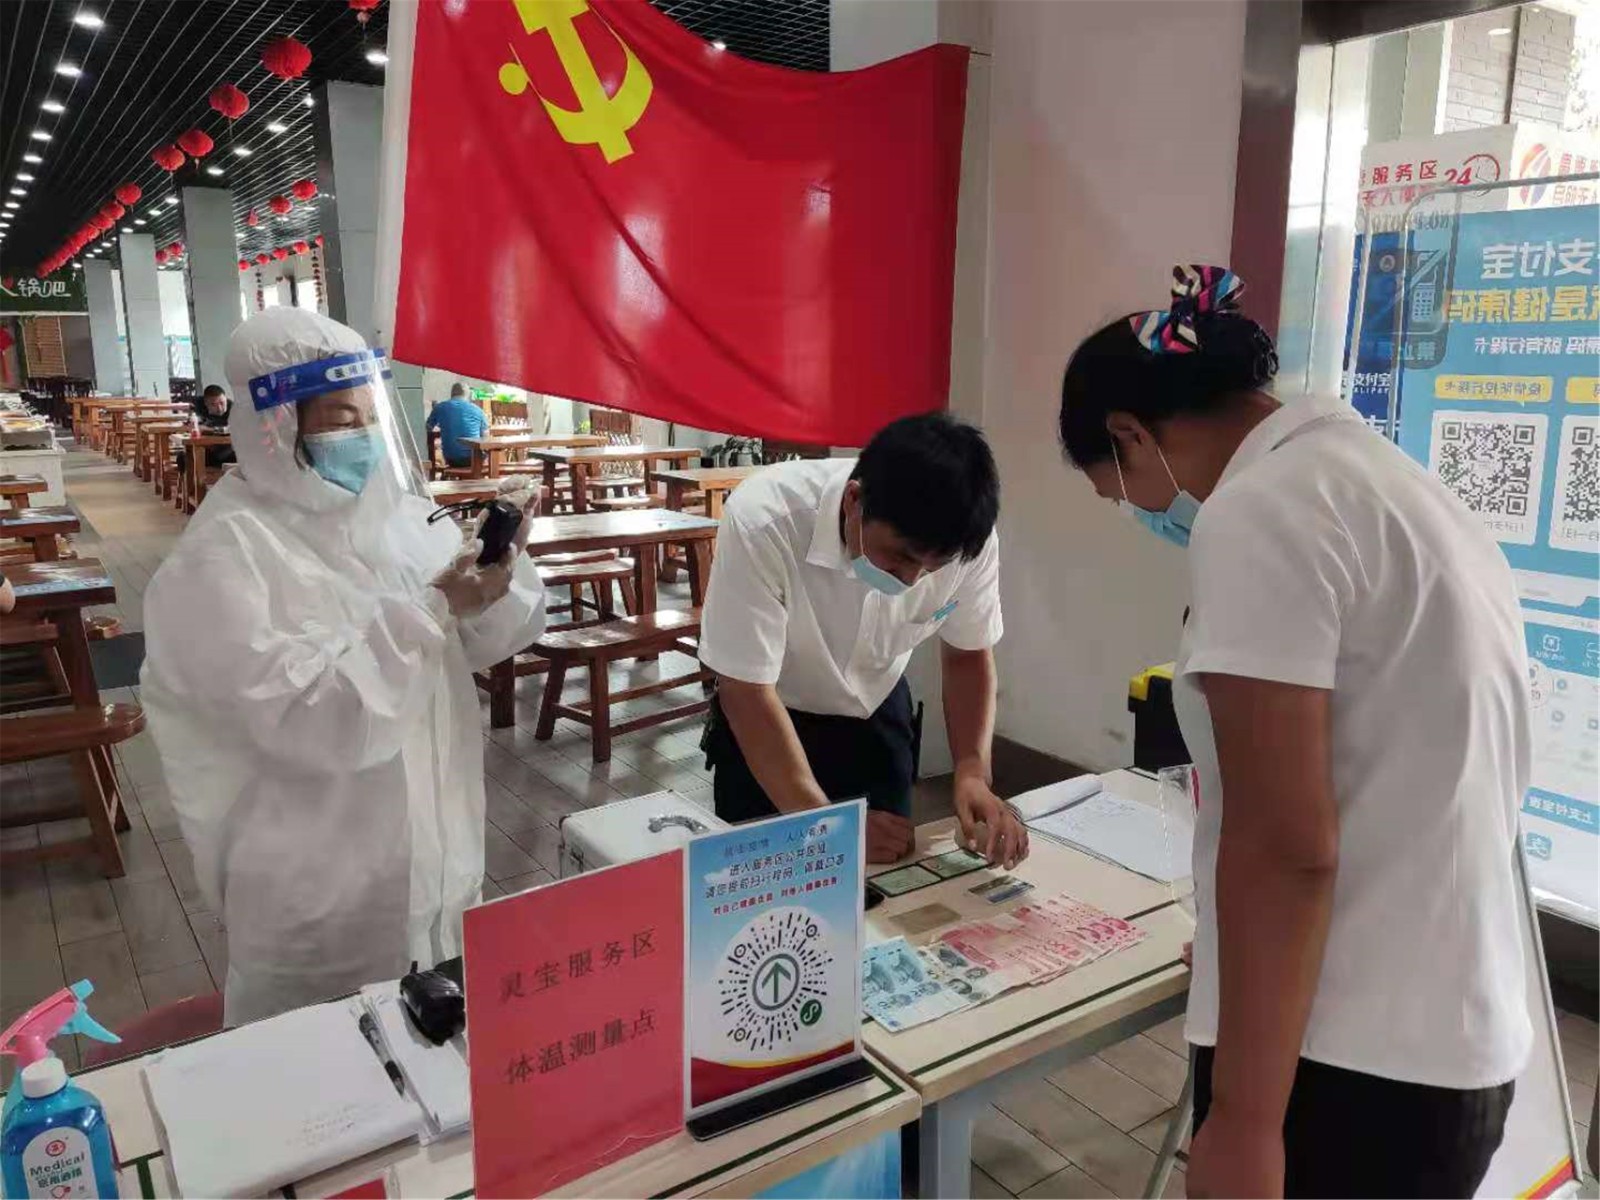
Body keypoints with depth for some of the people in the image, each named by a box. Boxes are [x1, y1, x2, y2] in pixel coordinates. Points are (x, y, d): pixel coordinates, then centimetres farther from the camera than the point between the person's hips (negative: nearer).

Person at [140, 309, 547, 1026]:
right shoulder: (225, 552, -19)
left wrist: (499, 579, -18)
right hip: (318, 885, -6)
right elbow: (303, 716, -28)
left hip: (435, 849, 6)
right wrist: (432, 610, -30)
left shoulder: (397, 506, 0)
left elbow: (482, 645, 3)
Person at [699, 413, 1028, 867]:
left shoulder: (970, 541, -25)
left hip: (878, 717, 3)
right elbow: (748, 691, -30)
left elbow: (968, 655, -8)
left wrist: (973, 771, -23)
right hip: (764, 721, -2)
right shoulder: (763, 523, -37)